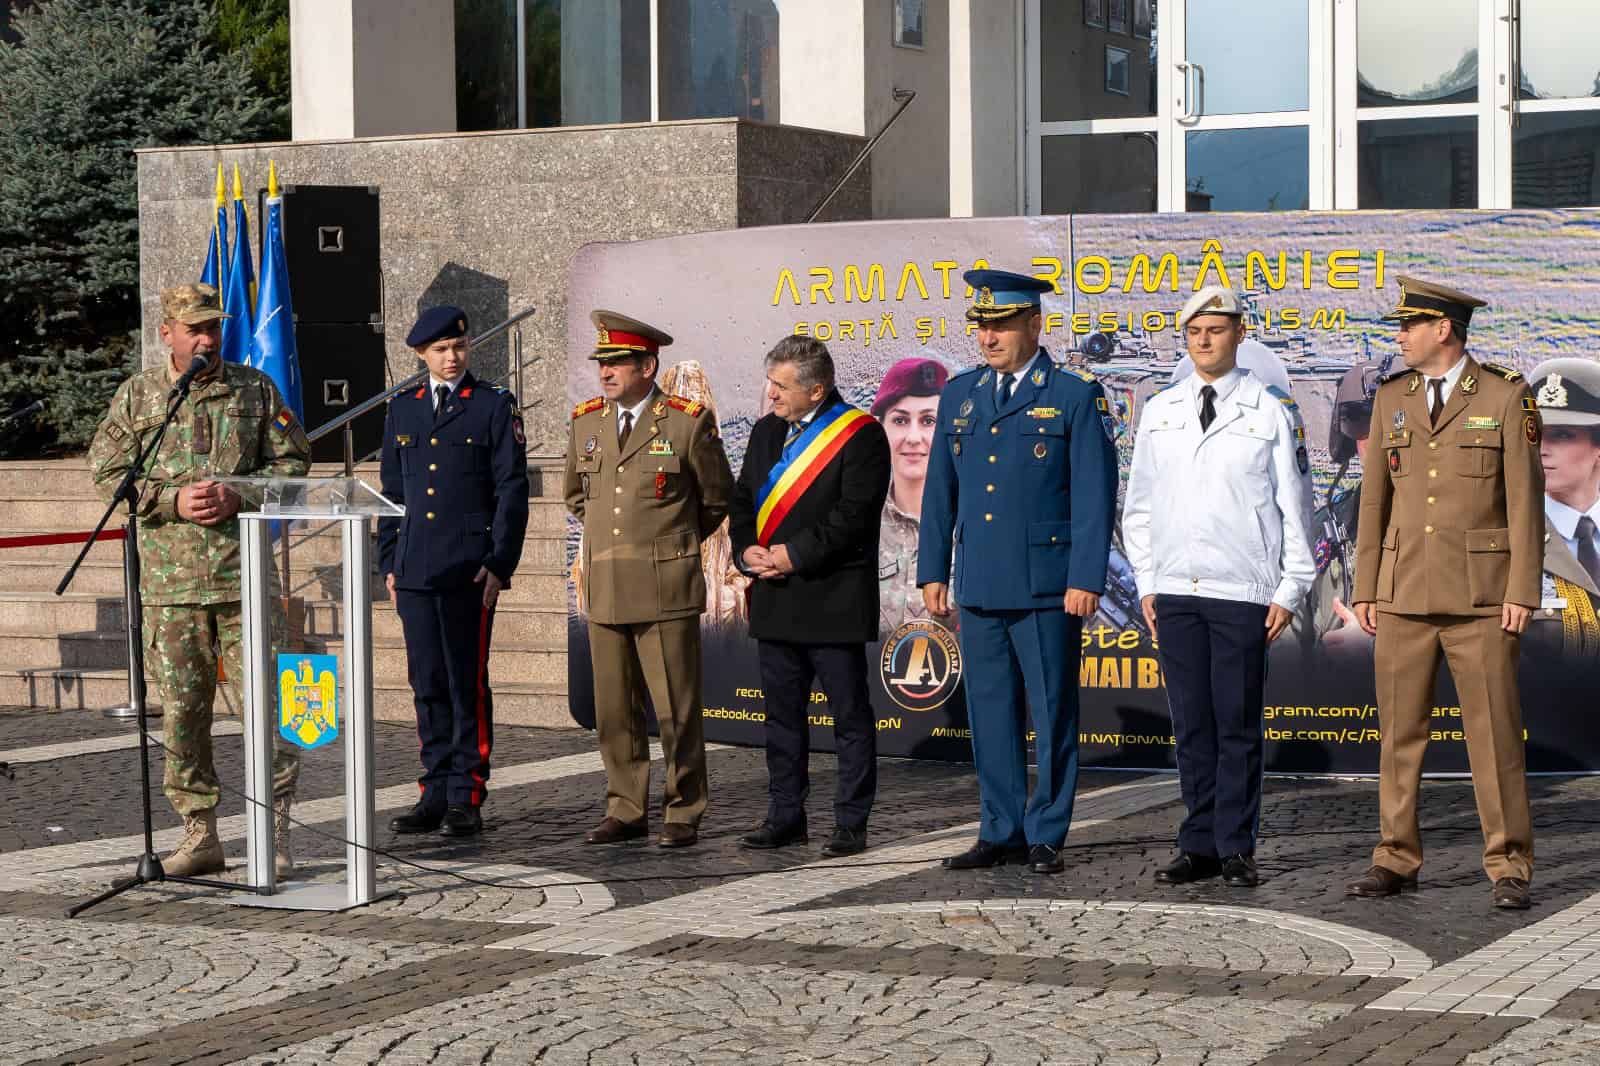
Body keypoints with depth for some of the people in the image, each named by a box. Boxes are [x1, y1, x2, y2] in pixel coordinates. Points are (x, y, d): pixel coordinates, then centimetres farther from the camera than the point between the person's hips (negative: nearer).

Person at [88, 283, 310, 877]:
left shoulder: (256, 390, 8)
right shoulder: (136, 395, 7)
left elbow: (292, 461, 7)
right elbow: (107, 472, 3)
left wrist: (237, 496, -10)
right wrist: (174, 501, -11)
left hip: (245, 572, 0)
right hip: (169, 579, 1)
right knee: (182, 707, 4)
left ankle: (274, 832, 3)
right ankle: (200, 835, 14)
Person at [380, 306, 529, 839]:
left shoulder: (494, 406, 1)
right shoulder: (402, 410, 14)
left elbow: (511, 490, -2)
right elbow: (391, 490, 18)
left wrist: (499, 564, -9)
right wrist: (389, 562, 11)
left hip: (470, 570, -4)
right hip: (415, 571, 4)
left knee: (468, 685, -2)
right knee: (428, 685, 7)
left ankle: (466, 799, 4)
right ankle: (435, 794, 13)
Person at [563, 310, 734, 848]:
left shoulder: (689, 422, -4)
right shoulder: (586, 421, 11)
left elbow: (717, 500, 8)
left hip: (666, 591, -4)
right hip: (605, 590, 5)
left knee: (677, 709, -2)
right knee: (612, 710, 6)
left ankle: (684, 815, 6)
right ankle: (625, 810, 16)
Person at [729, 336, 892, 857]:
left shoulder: (861, 435, -8)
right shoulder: (767, 432, 14)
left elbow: (855, 513, -16)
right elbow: (743, 498, 16)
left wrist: (796, 554, -18)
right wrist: (748, 549, -3)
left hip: (834, 599, -7)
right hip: (775, 598, 7)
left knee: (850, 715, 0)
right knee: (782, 711, 12)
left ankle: (851, 823, 6)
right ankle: (785, 815, 20)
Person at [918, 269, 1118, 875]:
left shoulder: (1076, 397, -2)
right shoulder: (960, 395, 13)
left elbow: (1095, 496, -6)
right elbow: (940, 491, 15)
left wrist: (1085, 580, -12)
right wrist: (932, 572, 10)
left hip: (1046, 590, -5)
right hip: (978, 589, 5)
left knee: (1051, 713, 0)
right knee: (990, 713, 8)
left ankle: (1045, 836, 8)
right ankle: (1001, 832, 16)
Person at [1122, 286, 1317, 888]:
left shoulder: (1272, 411, 1)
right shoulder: (1159, 412, 12)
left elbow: (1295, 506, 2)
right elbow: (1139, 506, 15)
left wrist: (1289, 592, -2)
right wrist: (1145, 584, 9)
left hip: (1243, 591, -3)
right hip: (1174, 591, 3)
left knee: (1238, 724, -1)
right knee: (1191, 724, 5)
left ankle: (1236, 848, 5)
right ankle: (1199, 845, 11)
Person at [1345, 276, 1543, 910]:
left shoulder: (1506, 396, -2)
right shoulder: (1391, 399, 10)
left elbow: (1524, 498, -4)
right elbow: (1374, 498, 11)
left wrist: (1523, 592, -10)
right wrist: (1365, 589, 6)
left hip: (1481, 595, -4)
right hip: (1404, 595, 4)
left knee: (1494, 730, -3)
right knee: (1399, 731, 5)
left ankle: (1509, 869, 4)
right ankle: (1397, 861, 13)